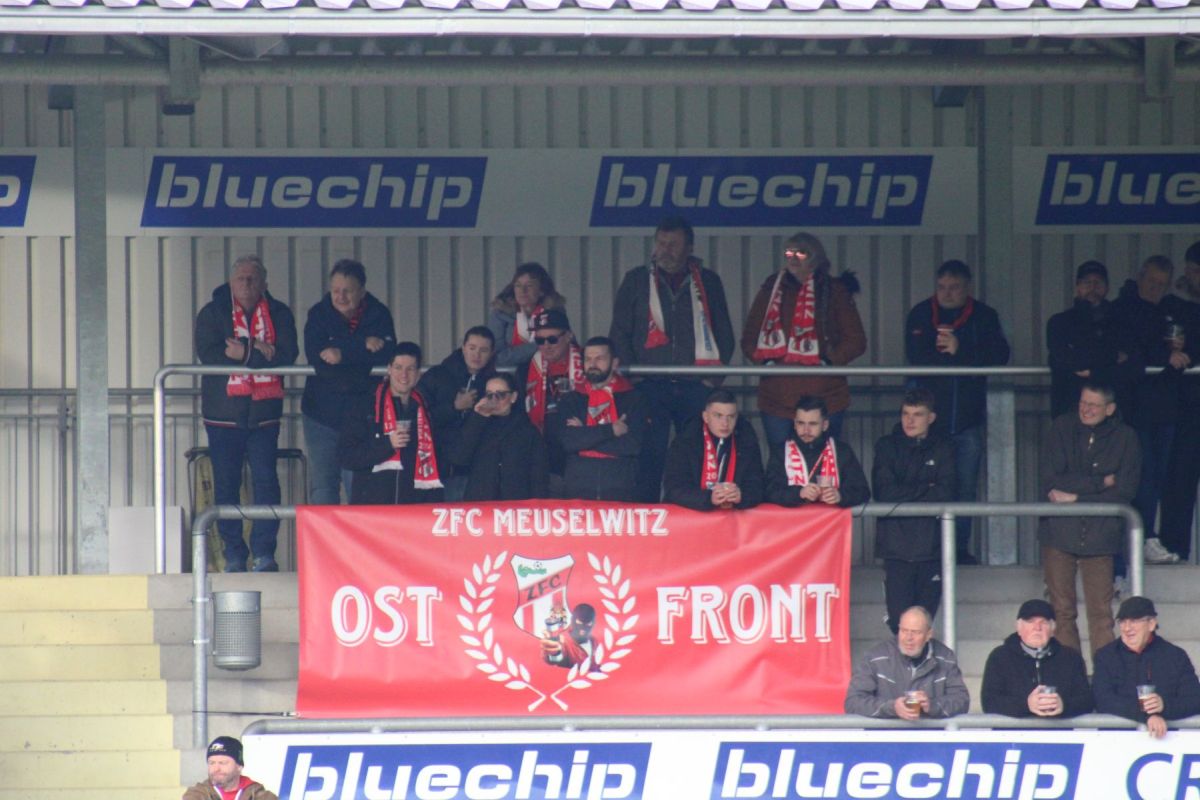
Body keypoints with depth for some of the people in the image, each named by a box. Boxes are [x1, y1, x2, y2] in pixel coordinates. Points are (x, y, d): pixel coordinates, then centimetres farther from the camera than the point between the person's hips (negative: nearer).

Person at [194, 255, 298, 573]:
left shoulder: (279, 314, 10)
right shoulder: (212, 313, 6)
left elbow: (286, 355, -5)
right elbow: (208, 354, -11)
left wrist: (243, 353, -13)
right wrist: (261, 353, -13)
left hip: (264, 412, 1)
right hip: (224, 412, -1)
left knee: (266, 481, -7)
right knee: (226, 484, 0)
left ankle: (263, 554, -4)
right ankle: (233, 555, 6)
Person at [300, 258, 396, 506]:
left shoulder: (378, 316, -1)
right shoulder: (318, 315, 0)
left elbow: (385, 356, -16)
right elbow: (315, 356, -16)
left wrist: (342, 353, -20)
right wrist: (363, 346, -19)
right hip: (322, 414, 1)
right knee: (322, 486, 1)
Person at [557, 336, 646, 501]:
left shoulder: (632, 398, 6)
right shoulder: (572, 400, 12)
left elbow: (633, 444, -8)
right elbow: (567, 441, -5)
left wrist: (584, 437, -4)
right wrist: (610, 430, -9)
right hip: (579, 494, 1)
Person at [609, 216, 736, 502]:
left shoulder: (708, 282, 13)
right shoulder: (637, 280, 11)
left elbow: (724, 333, 16)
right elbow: (619, 332, 10)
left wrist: (717, 371, 2)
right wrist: (630, 371, -2)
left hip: (696, 386, 1)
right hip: (651, 385, -1)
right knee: (650, 455, -7)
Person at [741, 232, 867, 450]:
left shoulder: (835, 291, 6)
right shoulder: (772, 289, 12)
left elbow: (856, 341, 4)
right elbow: (749, 337, 13)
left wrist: (829, 360, -11)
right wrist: (764, 360, -5)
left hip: (823, 398, -2)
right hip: (777, 397, 2)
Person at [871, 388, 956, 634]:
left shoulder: (942, 450, 10)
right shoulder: (887, 447, 9)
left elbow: (945, 494, -4)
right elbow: (883, 493, -6)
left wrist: (904, 495, -8)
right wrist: (925, 491, -5)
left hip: (931, 546, 0)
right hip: (896, 546, 0)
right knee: (899, 620, -7)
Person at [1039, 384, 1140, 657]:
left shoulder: (1125, 438, 3)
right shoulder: (1061, 429, 3)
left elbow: (1124, 493, -3)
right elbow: (1050, 482, -7)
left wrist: (1076, 498, -7)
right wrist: (1101, 483, -8)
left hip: (1099, 536, -1)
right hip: (1059, 533, 1)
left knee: (1101, 614, -4)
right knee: (1062, 613, 0)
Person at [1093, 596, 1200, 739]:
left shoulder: (1176, 656, 7)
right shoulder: (1105, 656, 6)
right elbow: (1103, 701, -9)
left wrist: (1165, 705, -20)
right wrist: (1147, 715, -22)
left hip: (1167, 733, 1)